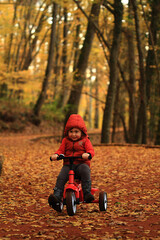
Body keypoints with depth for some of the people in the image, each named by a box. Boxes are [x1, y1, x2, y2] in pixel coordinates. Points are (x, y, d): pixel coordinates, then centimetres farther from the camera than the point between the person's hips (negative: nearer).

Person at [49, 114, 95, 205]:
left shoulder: (85, 140, 8)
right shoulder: (65, 141, 16)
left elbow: (91, 150, -5)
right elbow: (61, 150, 10)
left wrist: (88, 154, -31)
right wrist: (56, 155, -15)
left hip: (82, 164, -2)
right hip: (68, 164, 2)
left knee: (85, 171, -35)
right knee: (61, 177, -25)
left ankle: (87, 193, -34)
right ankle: (57, 195, -28)